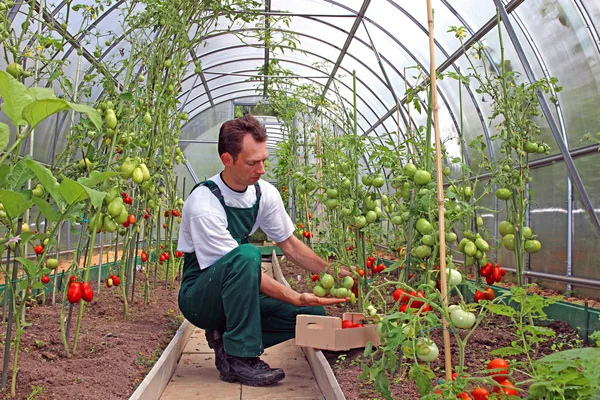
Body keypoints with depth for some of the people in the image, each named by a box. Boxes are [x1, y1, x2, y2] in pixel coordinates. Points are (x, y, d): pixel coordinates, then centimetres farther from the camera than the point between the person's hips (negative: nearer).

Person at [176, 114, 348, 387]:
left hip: (240, 294, 6)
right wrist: (298, 298, -30)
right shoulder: (204, 204, -26)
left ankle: (225, 338, 1)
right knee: (246, 255, -36)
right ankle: (240, 357, -22)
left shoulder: (265, 193, -6)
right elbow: (238, 263, -27)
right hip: (200, 297, -6)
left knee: (313, 315, -9)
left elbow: (289, 244, 5)